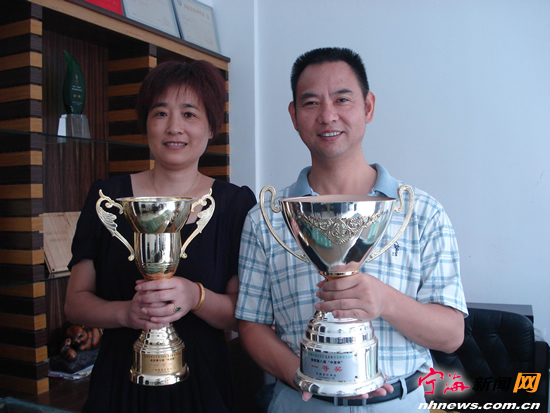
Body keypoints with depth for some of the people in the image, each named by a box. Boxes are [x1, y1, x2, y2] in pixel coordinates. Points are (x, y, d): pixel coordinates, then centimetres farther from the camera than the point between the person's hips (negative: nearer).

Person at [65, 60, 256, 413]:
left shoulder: (237, 203, -5)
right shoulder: (107, 197, -2)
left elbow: (244, 314, -6)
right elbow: (75, 301, -1)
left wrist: (197, 297, -25)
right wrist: (126, 313, -20)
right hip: (119, 382, 1)